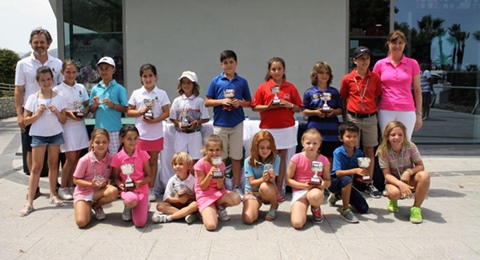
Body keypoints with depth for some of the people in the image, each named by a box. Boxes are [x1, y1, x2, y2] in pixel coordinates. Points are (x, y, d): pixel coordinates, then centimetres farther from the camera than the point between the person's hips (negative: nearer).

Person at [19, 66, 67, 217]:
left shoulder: (58, 97, 0)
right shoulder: (33, 98, -4)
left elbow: (64, 120, 3)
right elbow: (25, 121, -2)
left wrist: (57, 112, -14)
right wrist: (38, 114, -17)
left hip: (55, 135, 2)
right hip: (38, 136, -1)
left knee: (53, 164, 10)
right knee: (36, 167, -1)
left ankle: (53, 195, 23)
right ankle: (29, 202, 2)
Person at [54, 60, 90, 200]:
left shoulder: (81, 88, 8)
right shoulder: (57, 90, -4)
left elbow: (87, 105, 13)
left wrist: (84, 113, -7)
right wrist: (67, 112, -19)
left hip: (80, 125, 4)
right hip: (66, 126, -4)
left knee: (76, 158, 8)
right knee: (71, 158, -5)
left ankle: (71, 186, 20)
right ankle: (63, 187, 11)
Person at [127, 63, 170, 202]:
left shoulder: (161, 93, 0)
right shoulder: (136, 93, 3)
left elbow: (166, 112, -2)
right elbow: (129, 112, 6)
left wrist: (155, 120, -18)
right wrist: (141, 111, -13)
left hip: (156, 134, 0)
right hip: (140, 133, 0)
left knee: (153, 161, 8)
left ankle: (150, 189, 18)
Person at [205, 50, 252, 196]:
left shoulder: (242, 82, 3)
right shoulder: (216, 81, 1)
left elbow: (249, 103, 8)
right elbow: (207, 102, 1)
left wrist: (240, 103, -12)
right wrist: (221, 101, -15)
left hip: (237, 124, 1)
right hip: (220, 124, 0)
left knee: (236, 157, 7)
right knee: (220, 157, 7)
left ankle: (236, 187, 19)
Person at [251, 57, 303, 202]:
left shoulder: (291, 88, 6)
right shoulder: (263, 87, 3)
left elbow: (298, 109, 8)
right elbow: (254, 107, 2)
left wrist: (289, 105, -11)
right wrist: (268, 106, -13)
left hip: (286, 128, 1)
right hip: (268, 128, -1)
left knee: (282, 158, 4)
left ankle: (279, 190, 11)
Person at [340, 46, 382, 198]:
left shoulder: (375, 78, 4)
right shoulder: (348, 79, 0)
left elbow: (378, 98, 9)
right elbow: (343, 99, 5)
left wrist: (376, 115, 0)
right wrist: (345, 119, 2)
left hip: (370, 118, 1)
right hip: (353, 118, -1)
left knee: (369, 151, 7)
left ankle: (369, 184, 16)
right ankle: (352, 183, 14)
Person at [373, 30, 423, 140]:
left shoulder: (412, 64, 3)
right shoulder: (380, 64, 4)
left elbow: (417, 90, 7)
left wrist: (419, 114, 4)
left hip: (407, 111, 0)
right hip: (386, 111, 0)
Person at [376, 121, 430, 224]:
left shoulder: (410, 146, -14)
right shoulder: (383, 151, -17)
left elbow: (420, 166, -9)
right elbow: (387, 174, -17)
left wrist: (409, 171, -31)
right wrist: (400, 184, -35)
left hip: (410, 180, 2)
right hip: (394, 181, -2)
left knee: (425, 175, -33)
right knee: (394, 193, -38)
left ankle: (416, 208, -16)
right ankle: (393, 200, 5)